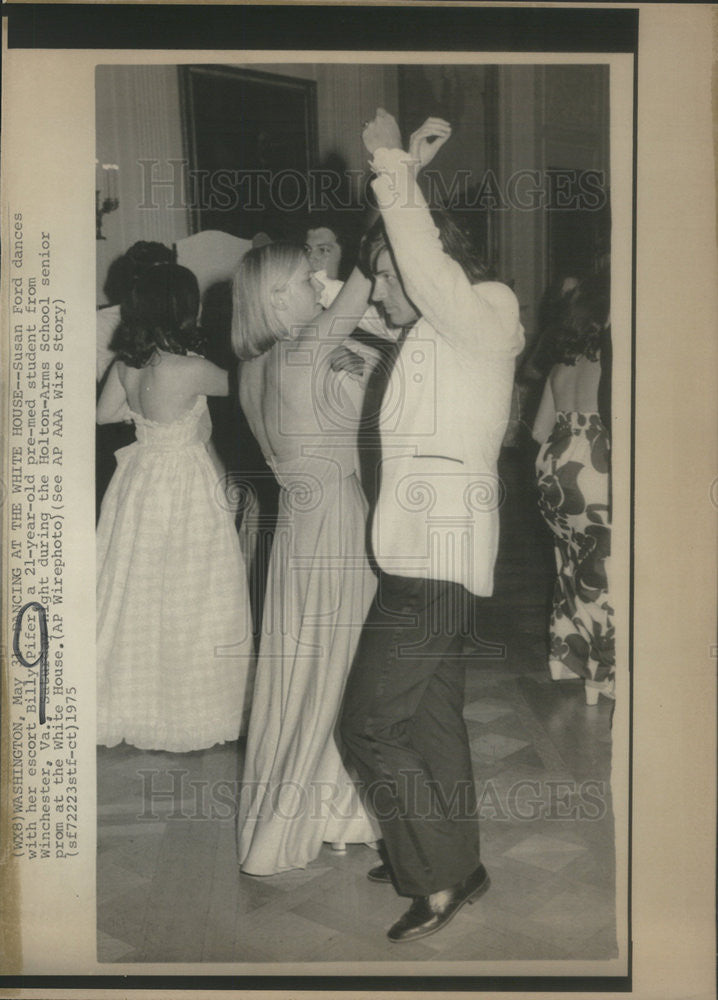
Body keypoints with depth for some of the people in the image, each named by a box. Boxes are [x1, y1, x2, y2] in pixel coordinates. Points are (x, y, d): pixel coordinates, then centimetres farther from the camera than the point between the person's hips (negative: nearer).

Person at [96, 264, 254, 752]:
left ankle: (137, 702, 35)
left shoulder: (126, 363, -4)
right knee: (188, 600, 8)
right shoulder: (191, 369, -24)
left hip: (139, 478, 7)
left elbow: (104, 413, 10)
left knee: (138, 593, 18)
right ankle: (188, 709, 22)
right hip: (186, 487, -7)